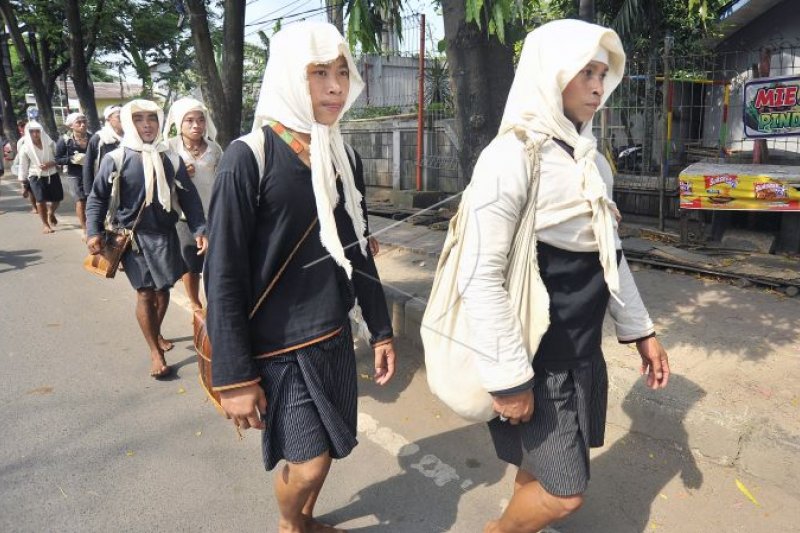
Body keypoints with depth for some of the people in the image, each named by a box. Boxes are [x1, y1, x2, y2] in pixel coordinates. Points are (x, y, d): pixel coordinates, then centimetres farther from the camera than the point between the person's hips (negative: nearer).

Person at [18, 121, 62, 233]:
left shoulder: (50, 143, -5)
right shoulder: (25, 148, -6)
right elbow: (23, 166, 1)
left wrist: (51, 163, -18)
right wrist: (23, 183, 2)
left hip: (52, 175, 2)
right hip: (36, 177, -2)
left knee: (57, 198, 7)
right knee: (41, 200, -8)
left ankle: (51, 213, 40)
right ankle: (45, 224, 6)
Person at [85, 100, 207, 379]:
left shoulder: (170, 158, 1)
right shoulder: (115, 159, -6)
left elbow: (189, 197, 2)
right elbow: (97, 198, -2)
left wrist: (200, 230, -7)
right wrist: (94, 232, -12)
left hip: (165, 235, 3)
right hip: (133, 236, -3)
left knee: (163, 289, 14)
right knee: (145, 293, -1)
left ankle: (157, 334, 39)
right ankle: (155, 352, 10)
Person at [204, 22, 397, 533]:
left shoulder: (345, 159, 3)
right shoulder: (249, 157, -16)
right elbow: (223, 275, -15)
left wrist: (381, 331, 11)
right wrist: (234, 375, -15)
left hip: (333, 337, 6)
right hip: (276, 344, -5)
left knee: (325, 450, 15)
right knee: (308, 461, 2)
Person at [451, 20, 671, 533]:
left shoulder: (594, 162, 8)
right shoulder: (512, 156, -17)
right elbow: (480, 277, -22)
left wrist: (641, 330, 15)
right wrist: (509, 376, -21)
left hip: (582, 349, 7)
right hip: (535, 355, -7)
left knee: (541, 469, 16)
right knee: (564, 491, 1)